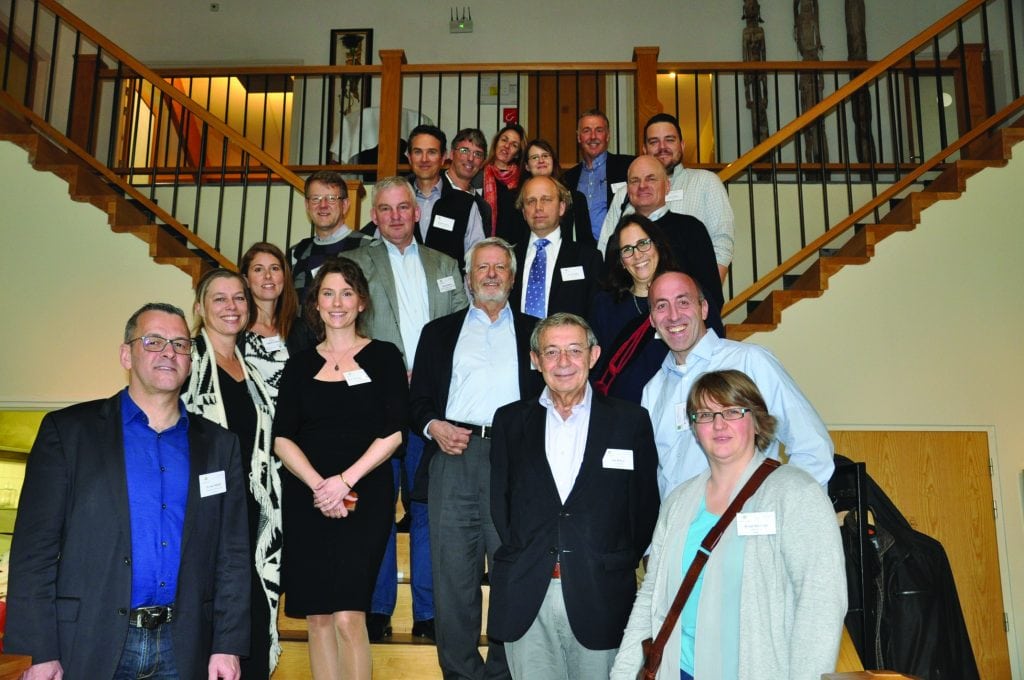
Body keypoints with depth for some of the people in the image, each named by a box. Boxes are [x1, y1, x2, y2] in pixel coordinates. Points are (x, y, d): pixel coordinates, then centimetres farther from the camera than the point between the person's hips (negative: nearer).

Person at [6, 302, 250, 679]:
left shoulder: (220, 445, 7)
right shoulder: (67, 431, 0)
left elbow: (232, 555, 6)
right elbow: (35, 547, -4)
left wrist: (228, 646, 0)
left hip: (183, 649, 2)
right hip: (90, 647, -2)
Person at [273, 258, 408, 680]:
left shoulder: (383, 356, 4)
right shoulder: (300, 365, 11)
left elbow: (393, 432, -3)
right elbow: (282, 439, 4)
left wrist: (345, 480, -12)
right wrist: (318, 485, -11)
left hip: (365, 497, -3)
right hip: (306, 499, 3)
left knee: (348, 617, -11)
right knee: (317, 617, 5)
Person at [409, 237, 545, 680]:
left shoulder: (534, 333, 15)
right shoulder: (439, 332, 17)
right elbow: (417, 399, 13)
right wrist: (432, 425, -6)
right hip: (452, 458, 1)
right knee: (453, 574, 3)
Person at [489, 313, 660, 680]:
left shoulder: (631, 420, 3)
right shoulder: (510, 420, 9)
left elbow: (646, 505, 4)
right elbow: (498, 499, 9)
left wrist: (622, 565, 0)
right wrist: (518, 558, 0)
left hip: (601, 598, -1)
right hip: (525, 599, 2)